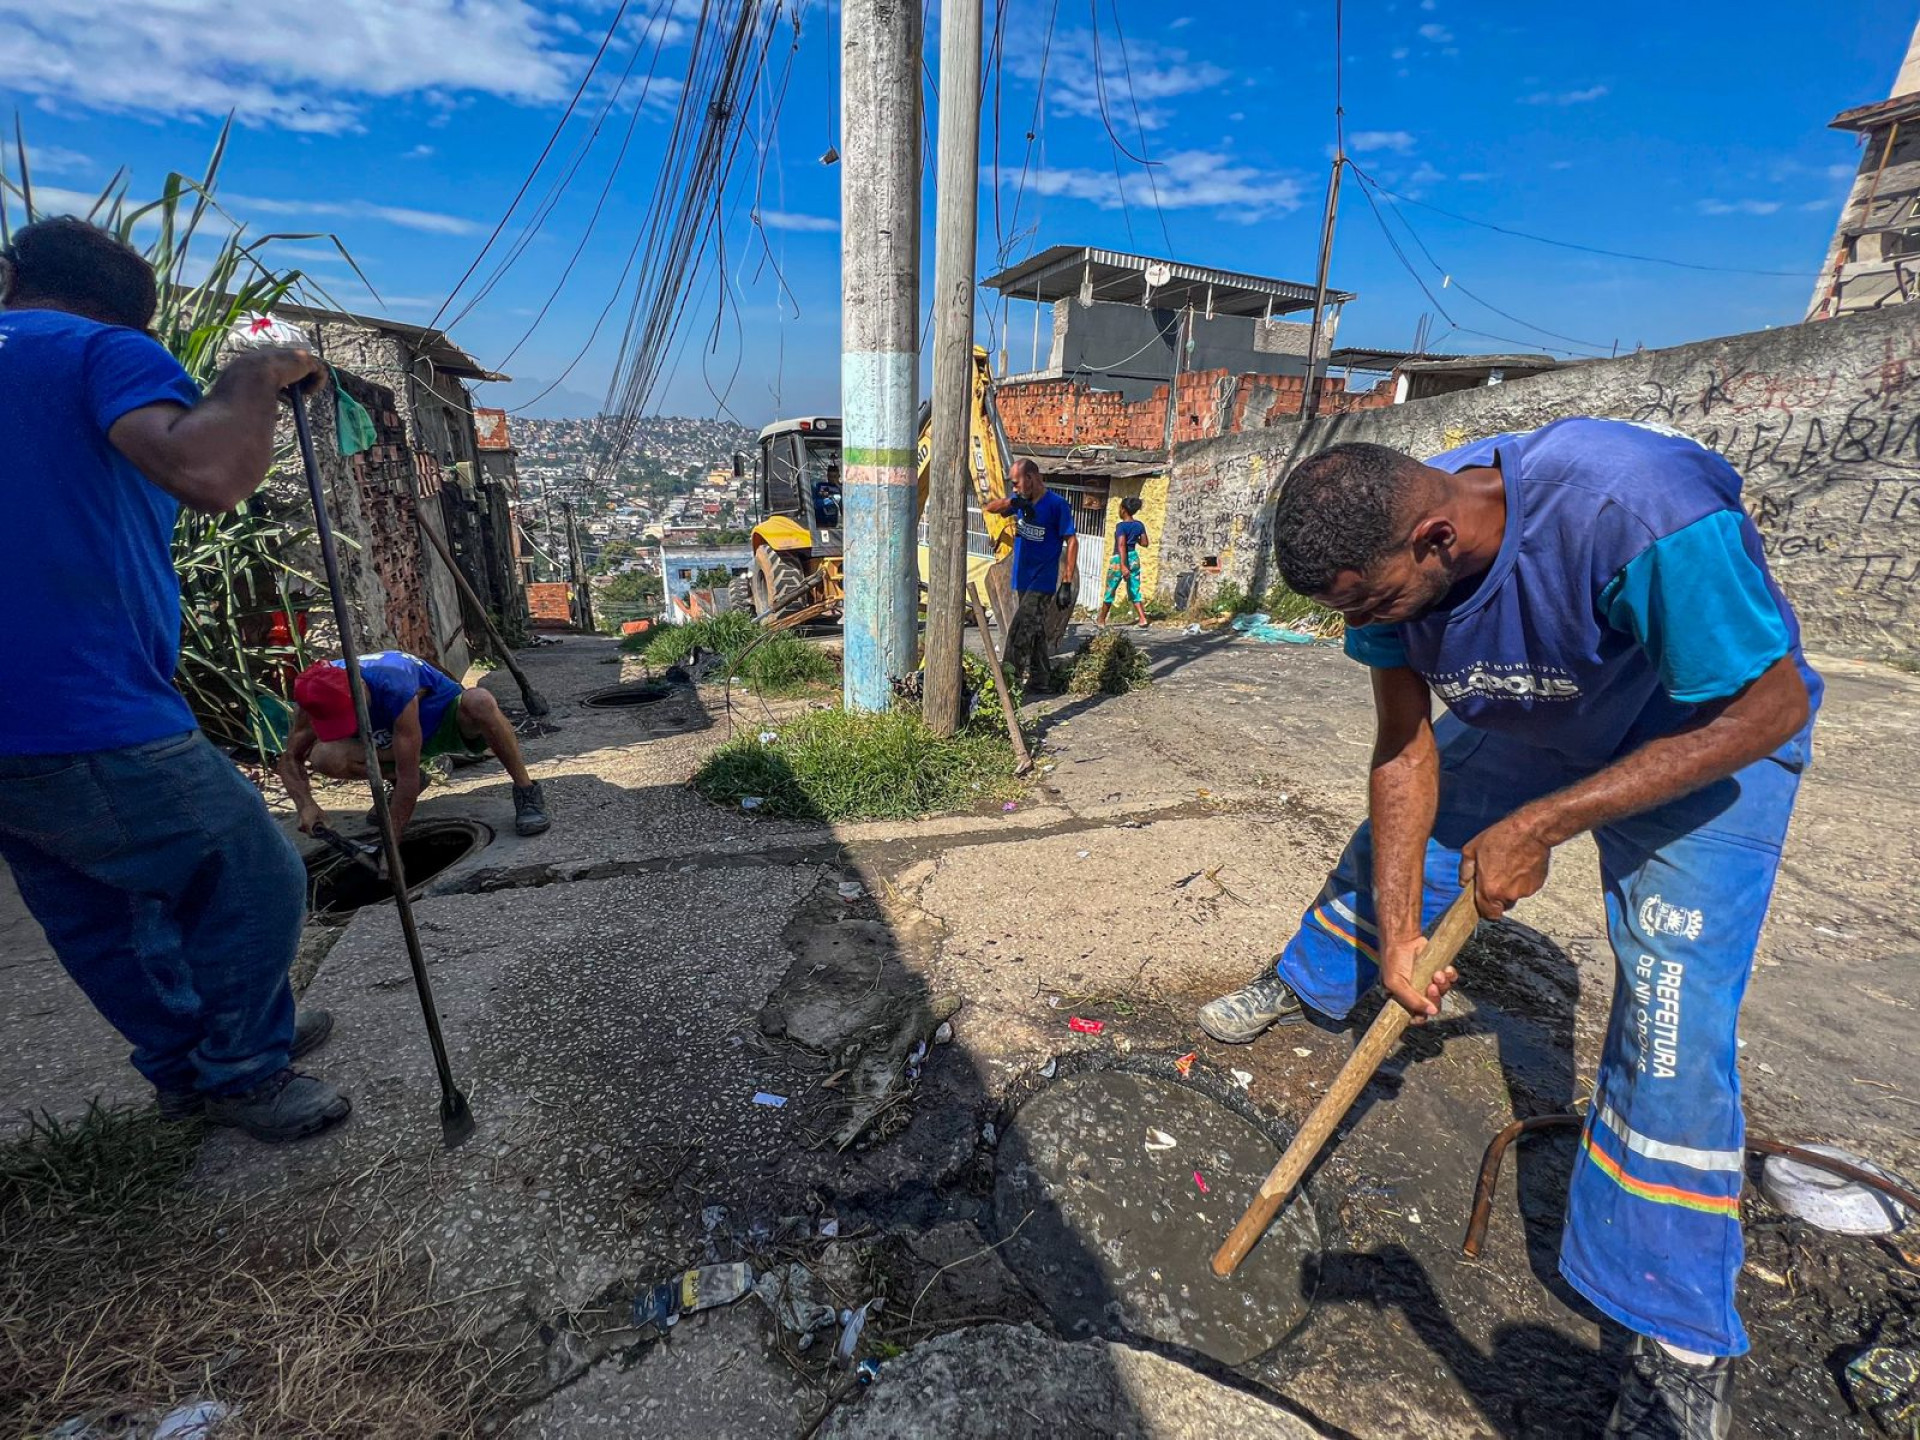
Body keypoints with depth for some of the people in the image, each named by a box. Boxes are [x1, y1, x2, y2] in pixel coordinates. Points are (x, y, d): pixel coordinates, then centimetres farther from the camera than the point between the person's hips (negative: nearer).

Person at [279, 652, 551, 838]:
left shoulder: (393, 686, -37)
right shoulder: (314, 697, -21)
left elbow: (408, 774, -35)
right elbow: (290, 759, -7)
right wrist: (306, 805, -28)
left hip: (446, 720, -5)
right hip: (396, 738, 6)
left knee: (479, 702, -41)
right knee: (325, 758, -22)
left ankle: (526, 791, -25)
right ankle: (401, 783, 8)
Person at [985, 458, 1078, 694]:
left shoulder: (1057, 504, -11)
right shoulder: (1021, 501, 8)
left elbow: (1072, 542, -12)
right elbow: (989, 508, 9)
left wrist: (1067, 584, -18)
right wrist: (1011, 501, -13)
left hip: (1042, 583, -7)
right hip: (1022, 581, 7)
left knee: (1019, 634, -13)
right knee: (1033, 634, 13)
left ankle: (1014, 679, -7)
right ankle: (1041, 682, 22)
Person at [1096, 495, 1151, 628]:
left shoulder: (1121, 526, -14)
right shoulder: (1139, 525, 3)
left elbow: (1121, 545, -23)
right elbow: (1145, 543, 9)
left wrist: (1123, 566, -28)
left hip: (1119, 559, -5)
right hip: (1134, 558, 5)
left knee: (1109, 592, 8)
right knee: (1134, 591, 10)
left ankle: (1101, 621, 20)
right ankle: (1143, 620, -3)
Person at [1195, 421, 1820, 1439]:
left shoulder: (1642, 516, -40)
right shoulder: (1387, 548, -21)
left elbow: (1771, 707, -29)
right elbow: (1405, 746, -15)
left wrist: (1544, 826, -32)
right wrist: (1397, 930, -17)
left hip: (1711, 734, -5)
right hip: (1521, 726, 5)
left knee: (1670, 1016, -11)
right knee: (1384, 847, 8)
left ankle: (1682, 1352, 9)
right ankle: (1307, 983, 41)